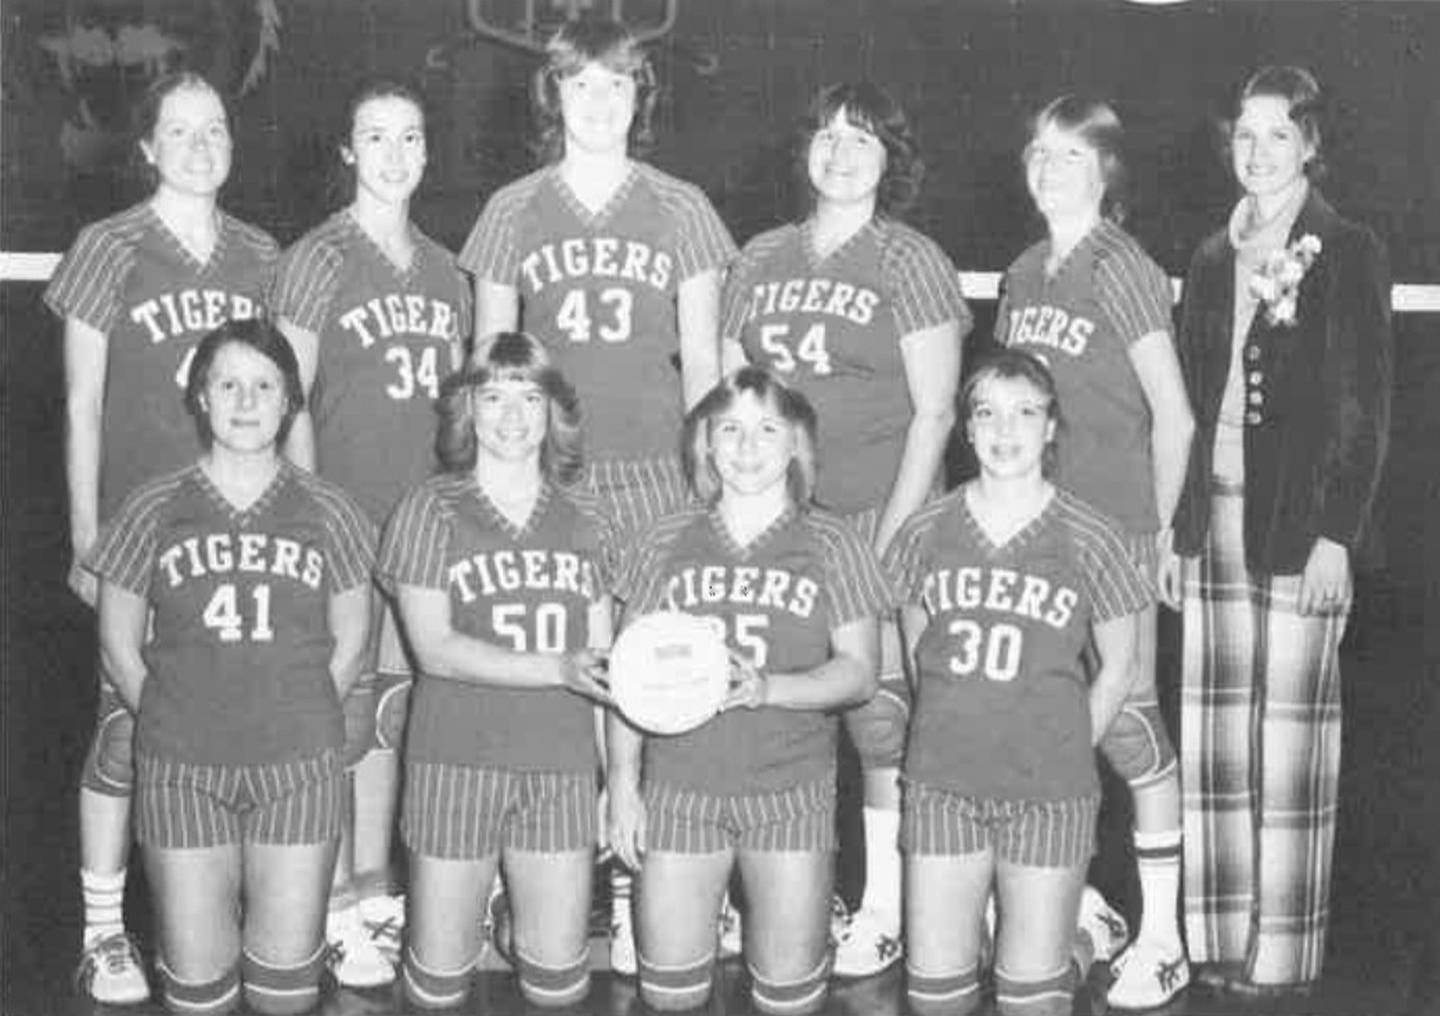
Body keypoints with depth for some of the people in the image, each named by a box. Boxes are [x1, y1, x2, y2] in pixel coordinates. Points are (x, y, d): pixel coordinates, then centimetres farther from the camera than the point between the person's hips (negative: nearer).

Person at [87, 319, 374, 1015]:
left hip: (298, 767, 0)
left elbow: (349, 642, 9)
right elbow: (119, 649, 7)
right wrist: (174, 721, 3)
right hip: (180, 771, 0)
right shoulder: (155, 511, 1)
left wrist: (299, 721, 4)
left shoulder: (327, 512, 2)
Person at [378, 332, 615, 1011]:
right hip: (455, 765, -3)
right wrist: (558, 669, -20)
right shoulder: (431, 510, -1)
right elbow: (434, 648, -10)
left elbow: (602, 660, 10)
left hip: (562, 771, 3)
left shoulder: (585, 524, 10)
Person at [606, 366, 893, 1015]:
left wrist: (768, 688, -18)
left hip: (792, 795, -1)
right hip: (679, 789, 1)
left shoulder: (831, 546, 2)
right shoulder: (666, 544, 7)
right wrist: (623, 782, 2)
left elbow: (859, 672, -1)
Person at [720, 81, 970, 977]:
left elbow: (934, 413, -4)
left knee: (880, 714, -6)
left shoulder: (909, 261, 1)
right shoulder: (762, 259, 14)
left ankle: (885, 912, 7)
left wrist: (890, 537, -11)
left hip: (876, 516, -4)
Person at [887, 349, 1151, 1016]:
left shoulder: (1089, 541, -4)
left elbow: (1115, 670, 5)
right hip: (941, 786, 2)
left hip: (1049, 795, -2)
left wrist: (1063, 754, 3)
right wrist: (954, 731, 6)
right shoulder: (925, 533, 2)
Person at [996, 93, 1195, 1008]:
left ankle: (1162, 942, 9)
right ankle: (1079, 910, 24)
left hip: (1112, 530, -6)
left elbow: (1174, 418, -9)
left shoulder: (1122, 270, -8)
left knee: (1126, 721, -3)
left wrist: (1158, 526, -4)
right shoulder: (1025, 275, 12)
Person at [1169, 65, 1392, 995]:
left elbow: (1366, 411, -7)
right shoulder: (1214, 261, 14)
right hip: (1215, 518, 5)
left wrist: (1336, 536, -14)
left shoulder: (1348, 255, -2)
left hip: (1303, 525, -5)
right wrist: (1174, 527, 10)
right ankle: (1220, 935, 17)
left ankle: (1284, 949, 9)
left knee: (1292, 734, -1)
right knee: (1214, 731, 7)